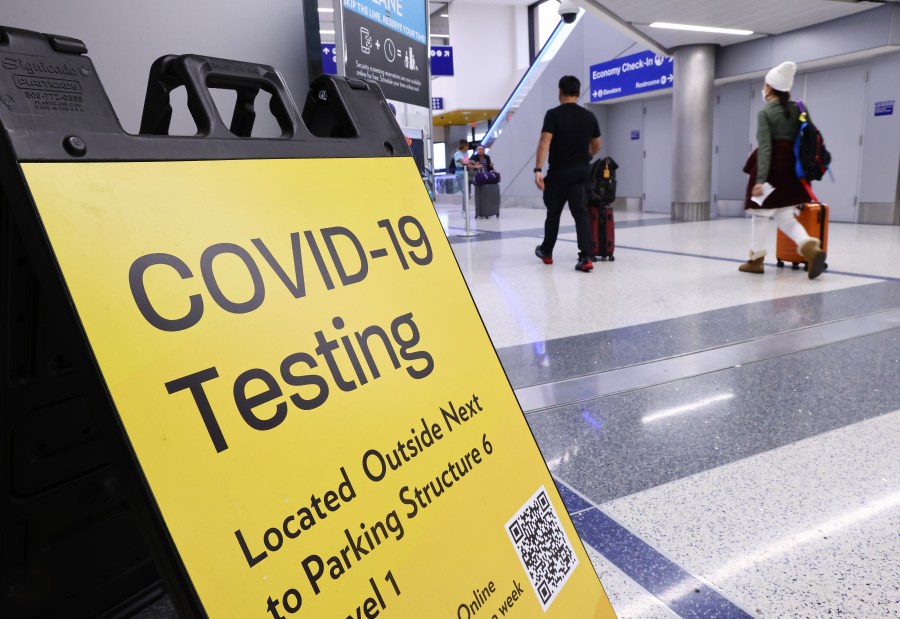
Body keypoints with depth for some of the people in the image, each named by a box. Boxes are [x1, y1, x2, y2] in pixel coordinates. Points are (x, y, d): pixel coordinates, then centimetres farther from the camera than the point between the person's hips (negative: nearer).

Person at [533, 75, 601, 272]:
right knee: (581, 213, -1)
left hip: (559, 171, -3)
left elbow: (544, 142, -19)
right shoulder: (589, 117, 7)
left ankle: (546, 252, 30)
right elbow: (596, 146, 18)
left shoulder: (553, 114, -8)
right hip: (582, 170, 3)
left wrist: (538, 170, -22)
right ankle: (586, 257, -14)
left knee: (553, 213, 12)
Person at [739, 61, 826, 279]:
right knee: (784, 216, 9)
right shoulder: (797, 109, 10)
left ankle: (756, 259, 15)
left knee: (761, 213, 7)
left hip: (772, 167, -6)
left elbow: (764, 147, -16)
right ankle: (809, 246, -14)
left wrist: (760, 179, -20)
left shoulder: (765, 112, -8)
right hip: (790, 167, 6)